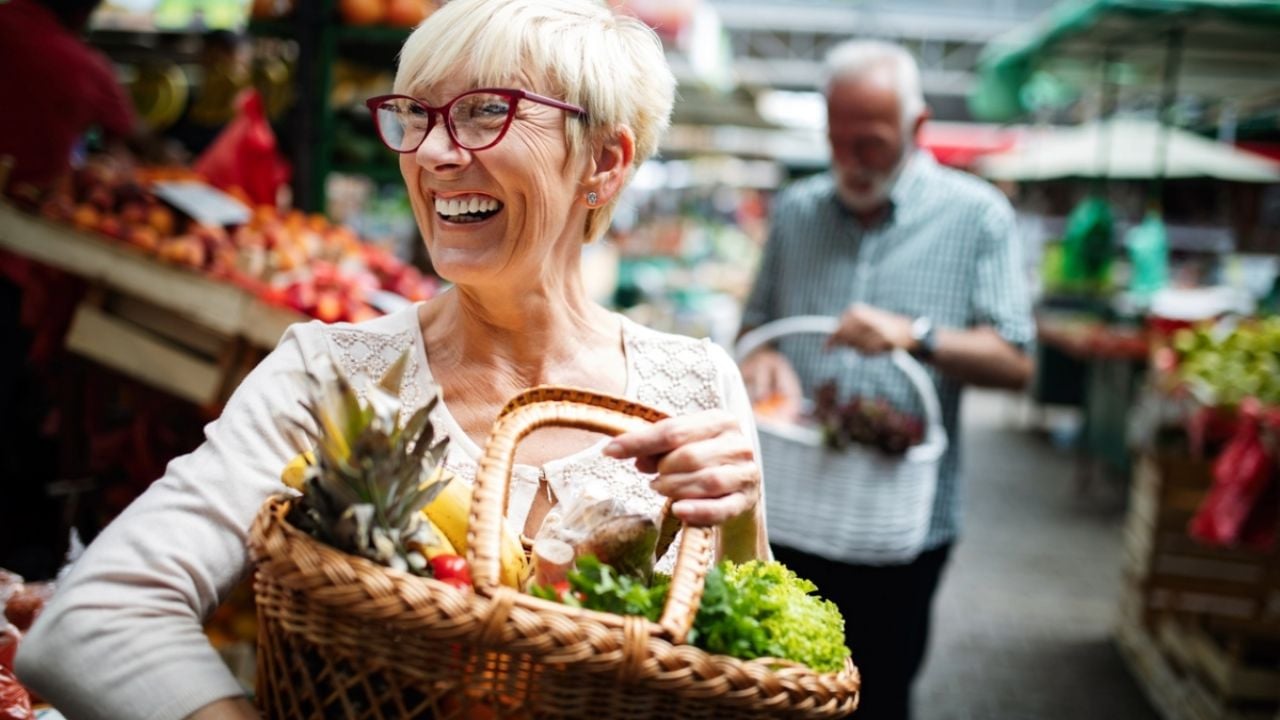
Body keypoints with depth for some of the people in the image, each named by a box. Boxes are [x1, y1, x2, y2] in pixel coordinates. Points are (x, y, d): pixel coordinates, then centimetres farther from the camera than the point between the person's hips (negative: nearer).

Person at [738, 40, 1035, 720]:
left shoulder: (978, 216, -3)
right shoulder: (794, 209, 7)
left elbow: (1015, 363, -7)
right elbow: (755, 320, 15)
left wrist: (915, 336, -23)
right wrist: (761, 357, -8)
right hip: (788, 510, 3)